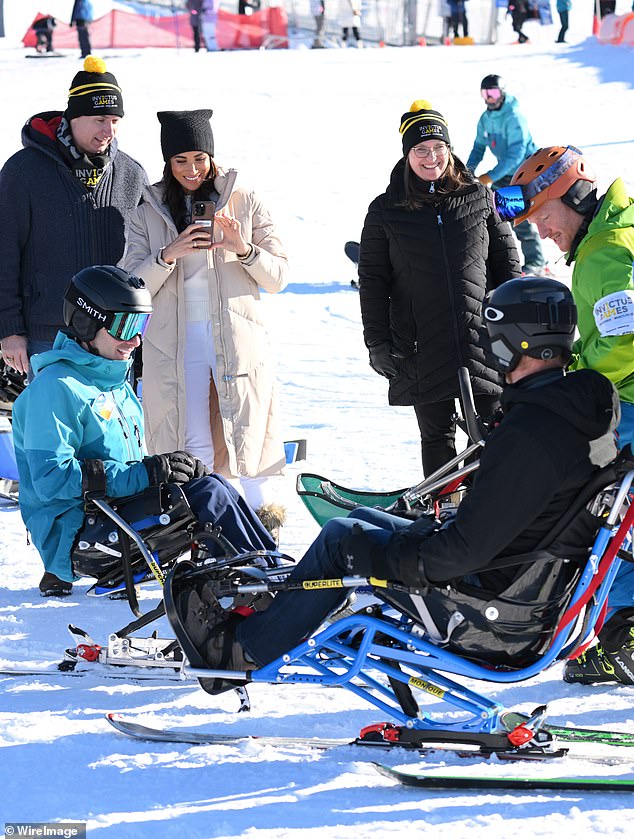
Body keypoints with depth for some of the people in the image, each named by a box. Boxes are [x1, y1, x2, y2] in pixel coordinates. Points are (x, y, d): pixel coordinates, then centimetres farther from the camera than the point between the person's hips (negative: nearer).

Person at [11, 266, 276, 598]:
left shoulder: (116, 383, 20)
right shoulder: (55, 387, -12)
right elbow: (51, 478, -21)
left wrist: (166, 468, 0)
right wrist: (142, 474, -22)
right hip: (73, 537, -9)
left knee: (211, 485, -7)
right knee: (209, 494, -18)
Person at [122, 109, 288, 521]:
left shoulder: (244, 200, 5)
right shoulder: (149, 209, 8)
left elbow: (279, 277, 4)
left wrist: (244, 250, -15)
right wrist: (168, 255, -16)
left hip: (239, 339, -1)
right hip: (175, 344, 1)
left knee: (250, 440, -3)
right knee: (193, 449, -5)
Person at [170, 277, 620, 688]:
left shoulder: (528, 432, -28)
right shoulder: (587, 403, 2)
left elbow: (467, 548, -27)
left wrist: (383, 554, -14)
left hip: (491, 605, -9)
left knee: (343, 539, 5)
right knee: (363, 519, 20)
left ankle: (241, 651, 17)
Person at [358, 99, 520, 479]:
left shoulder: (479, 199, 7)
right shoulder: (386, 212, 5)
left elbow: (507, 263, 11)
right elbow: (372, 281, 7)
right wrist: (377, 343, 1)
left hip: (482, 340, 0)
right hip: (422, 345, 0)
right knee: (437, 436, 6)